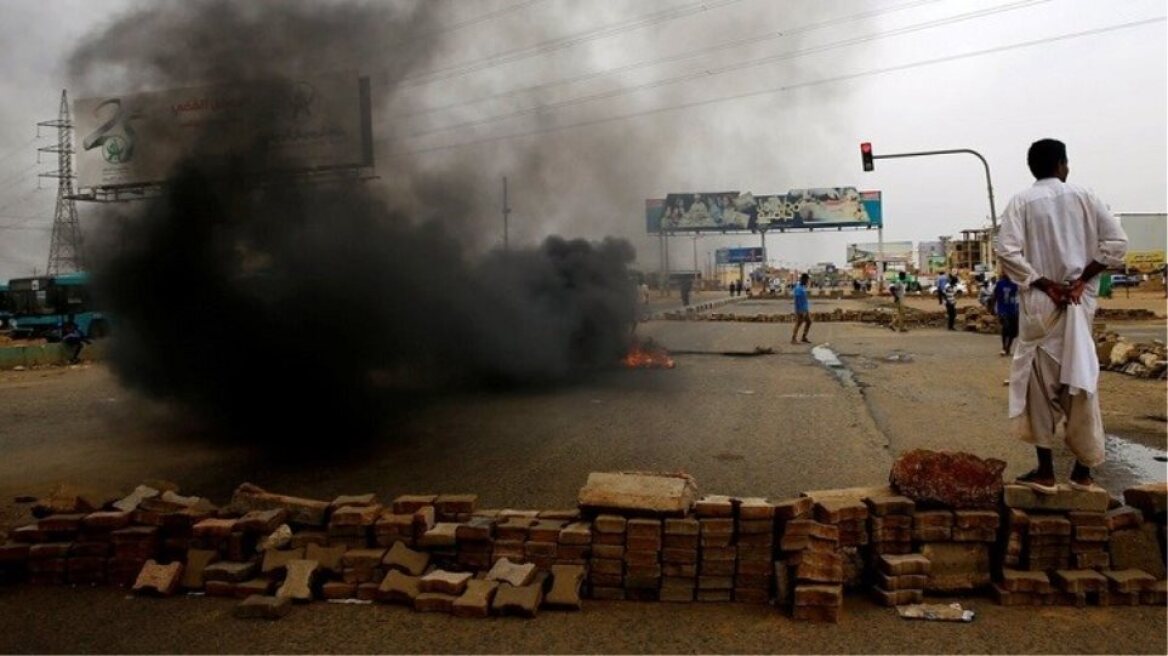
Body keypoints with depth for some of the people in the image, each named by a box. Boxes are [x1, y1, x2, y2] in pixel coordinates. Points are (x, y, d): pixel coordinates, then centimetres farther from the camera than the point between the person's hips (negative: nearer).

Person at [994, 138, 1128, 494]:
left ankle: (1045, 471, 7)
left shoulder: (1021, 202, -3)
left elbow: (1006, 250, -15)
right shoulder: (1083, 197, 3)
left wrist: (1044, 284, -9)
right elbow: (1116, 241, -3)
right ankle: (1083, 469, 17)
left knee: (1041, 385, 4)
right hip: (1079, 301, 2)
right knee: (1081, 382, 10)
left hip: (1040, 303, -2)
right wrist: (1082, 279, -4)